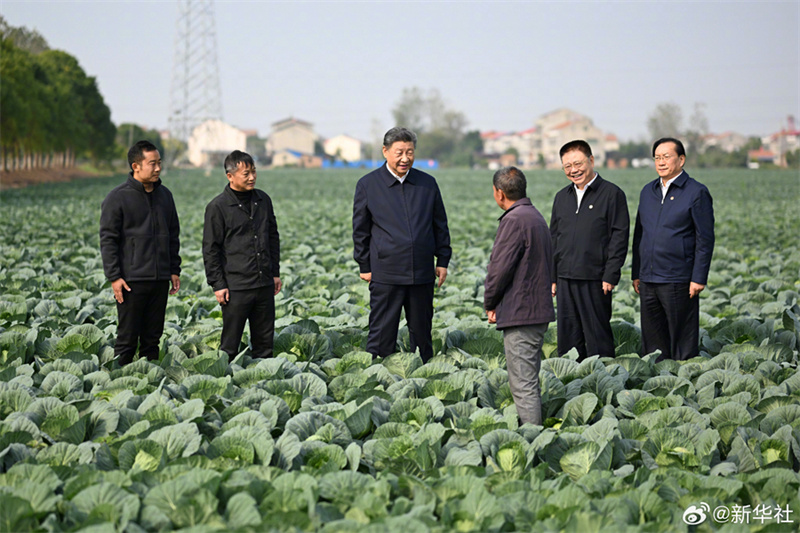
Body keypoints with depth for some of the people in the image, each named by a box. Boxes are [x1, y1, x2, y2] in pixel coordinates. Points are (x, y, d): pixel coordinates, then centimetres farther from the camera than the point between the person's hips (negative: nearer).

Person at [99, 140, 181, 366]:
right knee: (127, 338, -1)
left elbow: (173, 235, 19)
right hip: (131, 280, -5)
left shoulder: (165, 195, 12)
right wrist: (114, 277, -12)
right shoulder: (118, 198, -7)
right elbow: (108, 239, -7)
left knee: (153, 337, 11)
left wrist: (174, 270, 12)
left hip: (160, 280, 5)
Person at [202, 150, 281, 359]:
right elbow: (210, 249, -5)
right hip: (236, 286, -5)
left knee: (265, 341, 11)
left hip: (265, 284, 5)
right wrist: (218, 285, -9)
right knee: (230, 344, 0)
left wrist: (276, 272, 16)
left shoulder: (263, 200, 10)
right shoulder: (218, 207, -7)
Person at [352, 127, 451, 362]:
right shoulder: (368, 185, 0)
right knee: (382, 333, -1)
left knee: (421, 331, 11)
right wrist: (365, 266, 2)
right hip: (386, 274, -3)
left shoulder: (427, 183, 8)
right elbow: (360, 230, 4)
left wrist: (442, 261, 9)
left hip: (422, 273, 3)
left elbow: (440, 225, 14)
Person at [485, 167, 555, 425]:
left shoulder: (514, 220, -16)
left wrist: (490, 303, -2)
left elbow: (500, 267, -17)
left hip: (520, 314, -10)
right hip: (539, 309, 10)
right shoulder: (536, 216, 16)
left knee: (523, 384, -7)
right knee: (529, 380, 17)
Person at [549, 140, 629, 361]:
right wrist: (552, 277, 13)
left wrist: (610, 276, -13)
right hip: (565, 279, 6)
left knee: (597, 336, -1)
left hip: (594, 280, -6)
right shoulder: (562, 197, 15)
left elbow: (619, 237, -7)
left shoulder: (612, 194, -3)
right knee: (567, 336, 9)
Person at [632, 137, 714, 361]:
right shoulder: (648, 191, 14)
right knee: (652, 341, 10)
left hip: (678, 282, -6)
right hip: (648, 281, 6)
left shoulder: (697, 192, -4)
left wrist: (699, 278, -12)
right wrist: (636, 274, 15)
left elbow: (705, 239, -6)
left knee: (682, 343, 1)